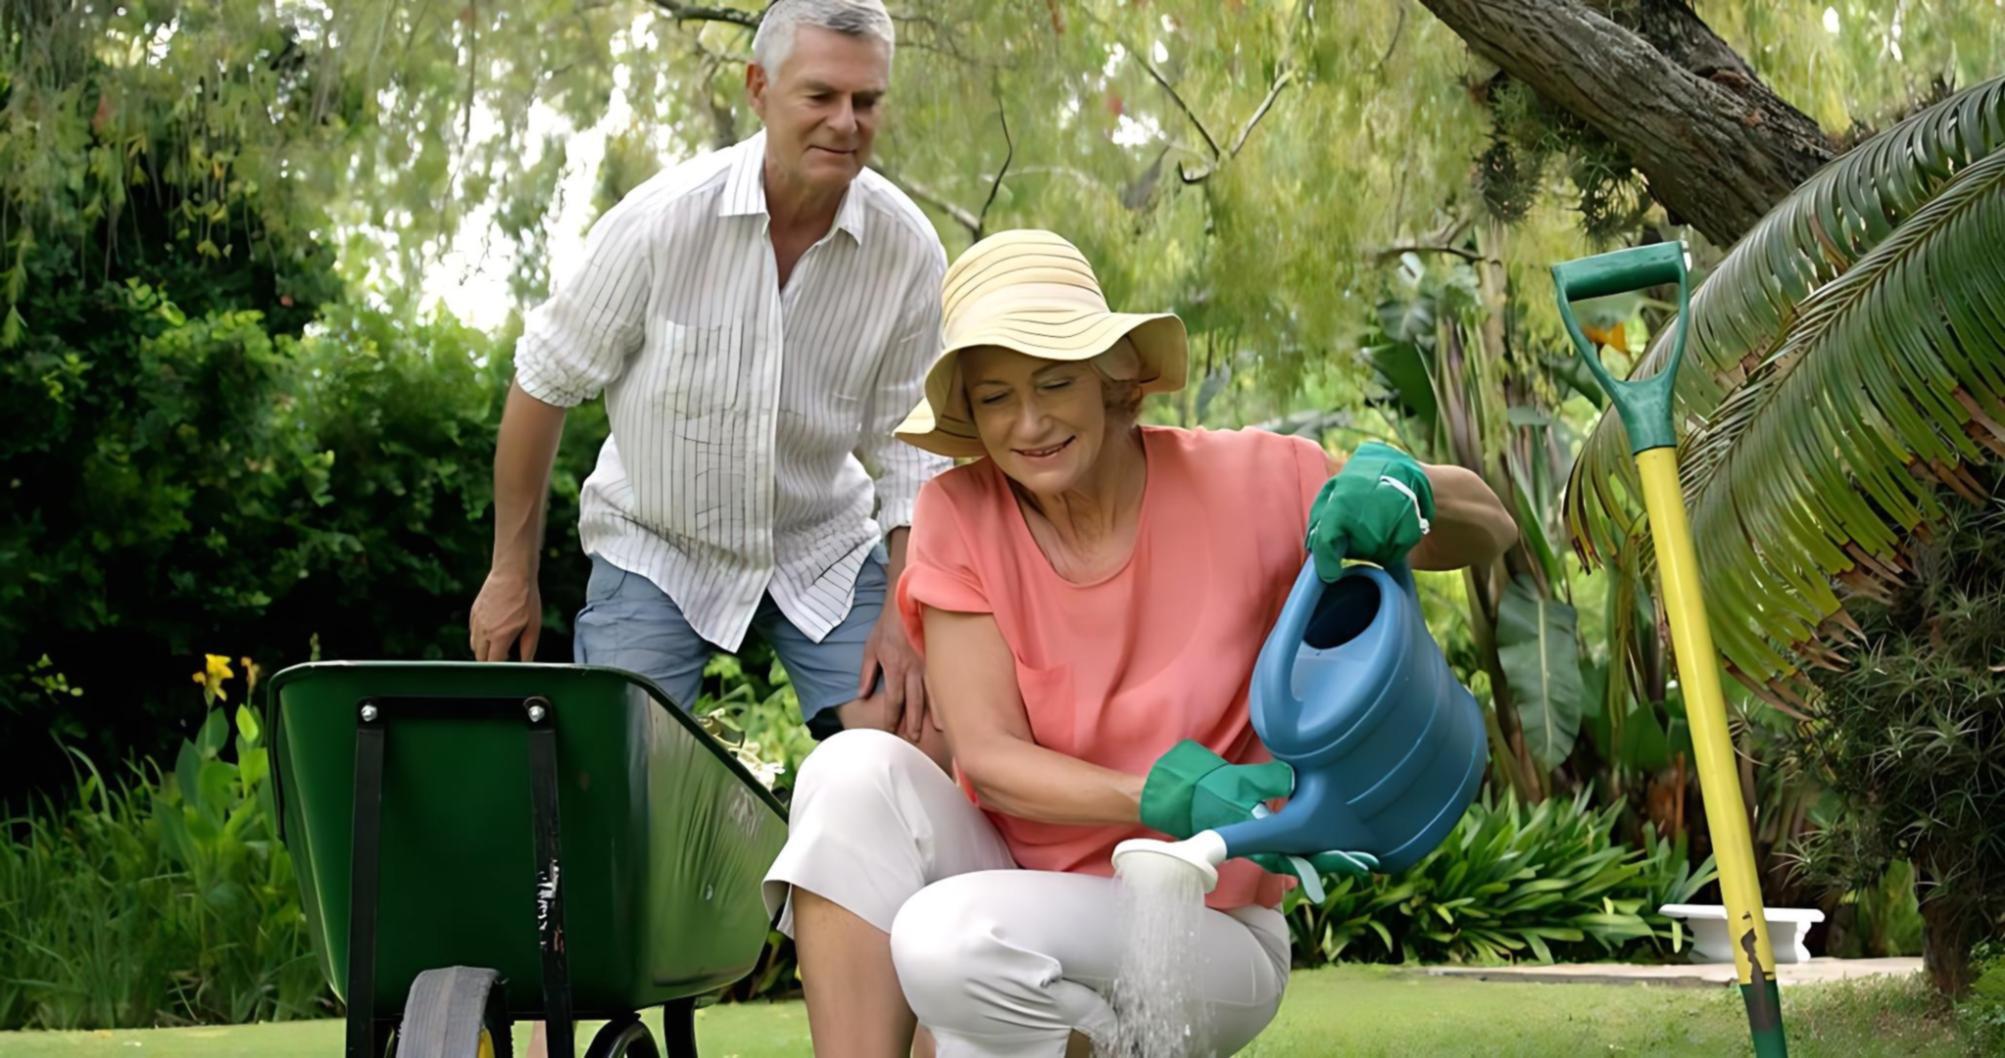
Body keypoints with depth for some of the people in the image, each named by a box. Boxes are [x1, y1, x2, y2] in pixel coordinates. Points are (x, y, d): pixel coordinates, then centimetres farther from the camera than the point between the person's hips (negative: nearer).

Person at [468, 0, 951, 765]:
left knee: (916, 749, -12)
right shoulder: (661, 220, -21)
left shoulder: (908, 249, -14)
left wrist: (904, 614, -12)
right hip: (656, 547, -2)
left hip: (826, 549, 2)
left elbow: (910, 445, -4)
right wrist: (513, 575, -4)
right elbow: (544, 385, -10)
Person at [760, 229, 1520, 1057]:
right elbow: (987, 756, -13)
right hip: (1020, 886, 3)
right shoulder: (959, 514, -7)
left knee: (954, 936, -32)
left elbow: (1490, 530, -6)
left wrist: (1402, 488, -30)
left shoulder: (1238, 484, -10)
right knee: (856, 769, -26)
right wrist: (1168, 797, -31)